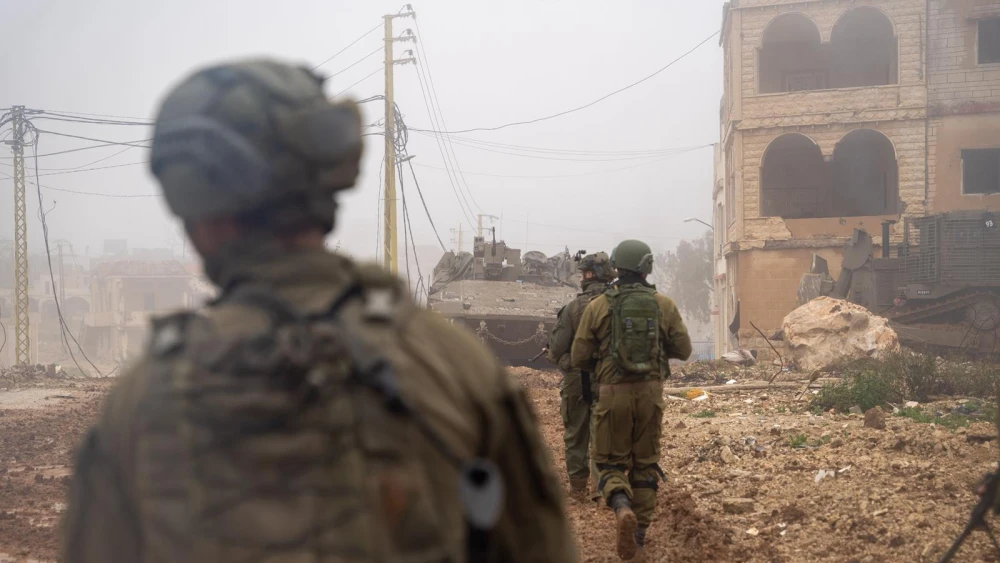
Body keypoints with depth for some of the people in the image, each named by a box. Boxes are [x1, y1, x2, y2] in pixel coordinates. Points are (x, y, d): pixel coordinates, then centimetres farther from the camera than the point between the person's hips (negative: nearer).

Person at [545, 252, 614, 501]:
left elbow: (557, 348, -12)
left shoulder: (574, 307, -13)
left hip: (577, 381, -2)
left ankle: (578, 487, 16)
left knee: (576, 436, 12)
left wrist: (557, 359, 10)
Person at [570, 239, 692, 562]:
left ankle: (622, 509, -20)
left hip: (613, 393, -1)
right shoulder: (664, 305, 0)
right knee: (645, 464, 15)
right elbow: (683, 350, 6)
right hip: (650, 392, 2)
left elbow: (578, 358, -2)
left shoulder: (598, 307, -3)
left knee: (611, 462, 10)